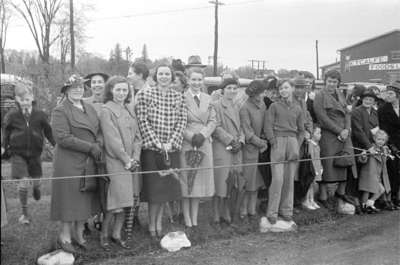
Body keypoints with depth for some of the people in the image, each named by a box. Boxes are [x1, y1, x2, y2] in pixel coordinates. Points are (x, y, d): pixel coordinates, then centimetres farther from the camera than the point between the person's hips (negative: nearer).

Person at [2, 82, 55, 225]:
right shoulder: (11, 115, -5)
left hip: (34, 153, 2)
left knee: (36, 180, 12)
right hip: (18, 153, -2)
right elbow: (6, 133, 5)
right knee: (23, 182, -11)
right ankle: (24, 212, 7)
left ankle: (36, 187, 54)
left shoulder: (40, 115, -3)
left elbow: (49, 132, 5)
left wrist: (57, 145, 2)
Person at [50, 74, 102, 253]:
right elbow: (62, 138, -16)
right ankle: (65, 236, 16)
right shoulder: (60, 111, -7)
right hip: (69, 162, -6)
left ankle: (79, 234, 23)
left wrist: (99, 145, -6)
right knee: (70, 197, 1)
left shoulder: (90, 109, 15)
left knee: (86, 198, 10)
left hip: (89, 163, 6)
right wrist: (90, 147, -16)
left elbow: (99, 131, 16)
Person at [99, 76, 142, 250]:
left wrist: (135, 158, -1)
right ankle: (103, 234, 11)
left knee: (125, 202, 8)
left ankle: (116, 234, 19)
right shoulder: (106, 110, -6)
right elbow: (112, 139, -12)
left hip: (130, 163, 7)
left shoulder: (129, 111, 16)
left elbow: (137, 137, 13)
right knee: (116, 204, -7)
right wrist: (126, 160, -12)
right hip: (115, 162, -6)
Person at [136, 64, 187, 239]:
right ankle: (152, 225, 11)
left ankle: (159, 222, 21)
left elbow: (182, 122, 3)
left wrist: (170, 143, -9)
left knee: (167, 185, 8)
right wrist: (157, 143, -13)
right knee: (154, 186, -1)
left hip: (171, 149, 3)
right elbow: (143, 121, -7)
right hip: (151, 148, -3)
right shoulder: (145, 95, -2)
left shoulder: (178, 97, 7)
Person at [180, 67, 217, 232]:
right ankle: (187, 220, 9)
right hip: (186, 144, -5)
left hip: (204, 144, 5)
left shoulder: (208, 99, 12)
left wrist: (203, 134, -8)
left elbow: (213, 120, 8)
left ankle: (194, 218, 18)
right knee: (186, 181, 0)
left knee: (200, 180, 8)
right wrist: (191, 136, -17)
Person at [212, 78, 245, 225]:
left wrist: (240, 141, 2)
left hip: (236, 150, 6)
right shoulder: (216, 105, -3)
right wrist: (231, 141, -12)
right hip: (221, 149, -6)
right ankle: (216, 216, 3)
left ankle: (226, 214, 14)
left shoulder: (236, 108, 21)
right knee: (219, 184, -5)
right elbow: (216, 128, -10)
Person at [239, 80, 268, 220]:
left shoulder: (263, 105, 8)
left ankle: (252, 210, 19)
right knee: (246, 181, 0)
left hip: (260, 149, 6)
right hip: (249, 148, -6)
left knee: (256, 181, 10)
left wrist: (264, 142, 0)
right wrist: (262, 143, -8)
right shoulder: (245, 108, -12)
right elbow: (247, 132, -13)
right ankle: (243, 211, 11)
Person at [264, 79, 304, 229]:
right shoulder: (274, 106, 5)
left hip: (293, 142, 3)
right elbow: (268, 127, 0)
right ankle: (272, 214, -2)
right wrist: (274, 143, -9)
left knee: (289, 180, 4)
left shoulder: (297, 109, 15)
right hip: (278, 142, -3)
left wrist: (297, 146, 5)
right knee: (278, 178, -10)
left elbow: (301, 130, 18)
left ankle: (286, 213, 14)